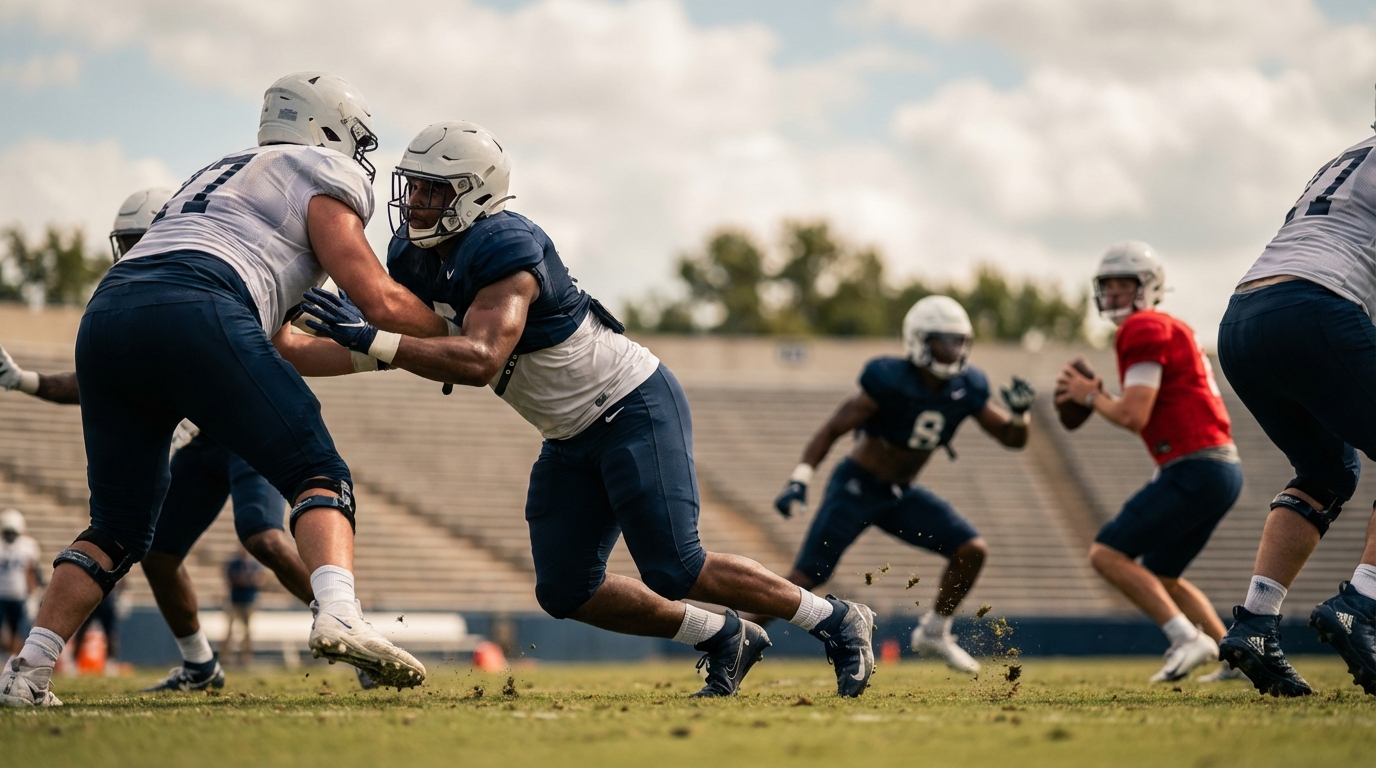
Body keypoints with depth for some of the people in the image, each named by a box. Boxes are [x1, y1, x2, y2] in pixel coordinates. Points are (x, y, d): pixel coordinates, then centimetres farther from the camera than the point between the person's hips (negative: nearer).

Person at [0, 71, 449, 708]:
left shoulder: (221, 176, 39)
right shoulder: (323, 178, 17)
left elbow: (272, 342, 42)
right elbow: (380, 302, 8)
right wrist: (456, 331, 24)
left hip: (106, 318, 7)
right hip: (191, 316, -7)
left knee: (120, 527, 17)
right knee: (318, 475, 0)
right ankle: (338, 613, -25)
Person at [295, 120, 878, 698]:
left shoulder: (504, 250, -27)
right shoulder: (413, 258, 1)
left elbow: (481, 361, -39)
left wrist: (374, 340, -43)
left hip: (634, 407, -9)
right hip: (573, 437, 9)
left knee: (674, 573, -13)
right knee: (565, 591, 3)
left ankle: (836, 621, 5)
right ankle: (722, 639, 18)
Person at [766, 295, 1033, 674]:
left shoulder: (966, 389, -6)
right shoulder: (891, 383, -24)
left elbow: (1013, 438, 2)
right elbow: (832, 429, -20)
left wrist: (1019, 412, -20)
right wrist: (799, 480, -29)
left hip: (901, 494, 6)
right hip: (856, 487, -6)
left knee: (972, 551, -6)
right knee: (803, 580, -13)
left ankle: (934, 632, 13)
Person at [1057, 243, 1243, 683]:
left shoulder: (1144, 329, -9)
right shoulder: (1170, 331, 22)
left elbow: (1134, 417, -16)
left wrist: (1090, 396, 1)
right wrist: (1099, 399, 12)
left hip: (1196, 470, -10)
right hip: (1223, 469, 10)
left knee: (1107, 554, -9)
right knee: (1161, 577, 21)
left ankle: (1187, 638, -16)